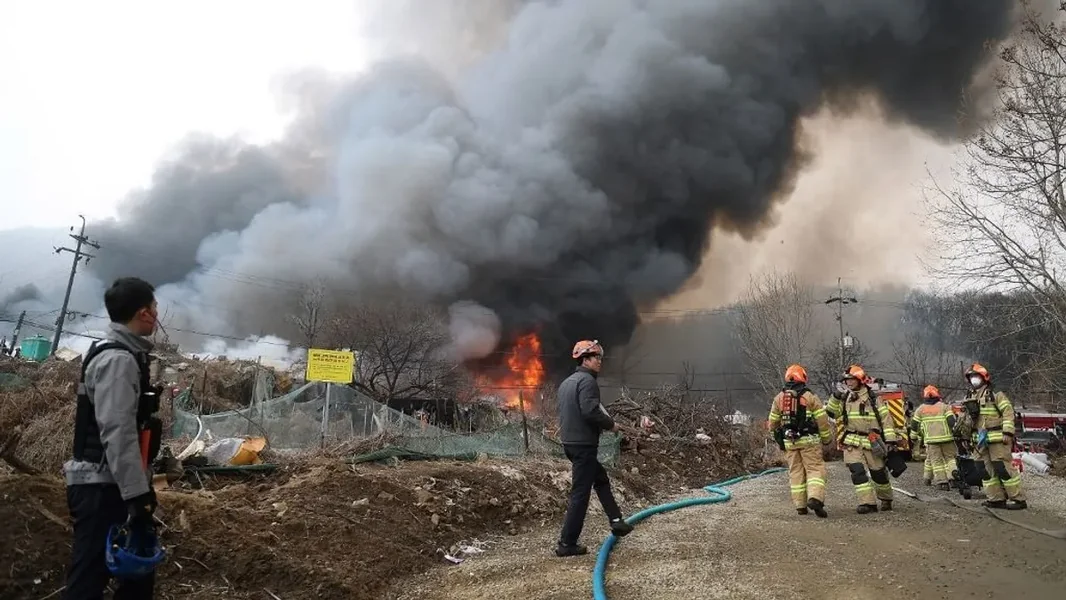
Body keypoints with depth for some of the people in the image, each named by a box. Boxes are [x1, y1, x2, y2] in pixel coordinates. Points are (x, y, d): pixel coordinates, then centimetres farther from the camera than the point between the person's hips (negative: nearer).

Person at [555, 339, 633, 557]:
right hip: (584, 444, -10)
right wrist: (610, 424, -10)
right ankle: (567, 544, 2)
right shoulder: (587, 380, -15)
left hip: (570, 441, 10)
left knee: (601, 479, 23)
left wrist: (603, 423, 18)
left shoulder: (567, 382, 15)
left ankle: (616, 521, 29)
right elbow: (590, 411, -27)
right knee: (580, 494, -3)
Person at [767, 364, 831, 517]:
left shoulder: (779, 397, 7)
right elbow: (822, 419, -5)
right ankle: (815, 498, -18)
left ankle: (800, 505, 10)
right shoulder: (809, 396, -5)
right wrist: (826, 438, 8)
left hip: (789, 441, 4)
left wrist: (778, 437, 28)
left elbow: (773, 422, 12)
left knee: (796, 472, 10)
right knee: (815, 469, 0)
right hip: (809, 440, -3)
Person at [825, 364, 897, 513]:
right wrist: (835, 398, -12)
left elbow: (886, 419, -2)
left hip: (871, 441, -2)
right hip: (852, 442, 2)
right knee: (857, 472, -11)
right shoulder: (844, 398, 9)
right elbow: (831, 413, 2)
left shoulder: (872, 398, 0)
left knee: (879, 472, 9)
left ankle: (886, 500, 31)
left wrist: (890, 440, -8)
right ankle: (868, 503, -8)